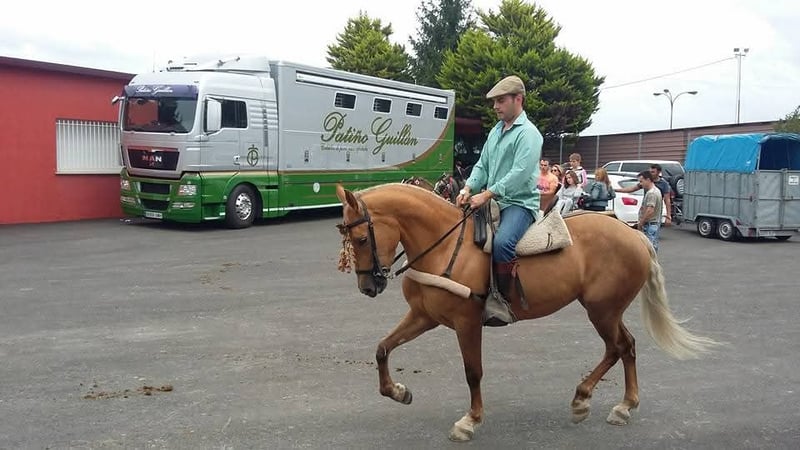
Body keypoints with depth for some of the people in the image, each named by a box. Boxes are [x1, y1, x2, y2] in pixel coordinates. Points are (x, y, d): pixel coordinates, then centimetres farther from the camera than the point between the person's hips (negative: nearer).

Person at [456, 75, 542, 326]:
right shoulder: (496, 131, 16)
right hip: (493, 201, 9)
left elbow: (519, 174, -21)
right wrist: (469, 188, -4)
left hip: (519, 203, -9)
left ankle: (500, 299, -23)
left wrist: (486, 195, -25)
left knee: (502, 242, -35)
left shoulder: (528, 133, -10)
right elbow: (482, 166, 16)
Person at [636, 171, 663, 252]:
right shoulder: (656, 190, 15)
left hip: (650, 225, -11)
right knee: (653, 247, 14)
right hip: (655, 223, 11)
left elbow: (650, 210, -26)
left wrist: (641, 222, -18)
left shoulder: (651, 193, -18)